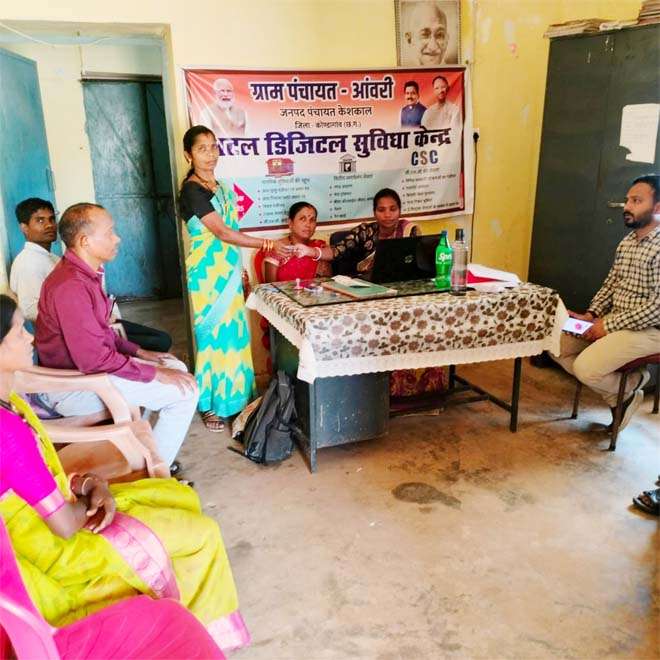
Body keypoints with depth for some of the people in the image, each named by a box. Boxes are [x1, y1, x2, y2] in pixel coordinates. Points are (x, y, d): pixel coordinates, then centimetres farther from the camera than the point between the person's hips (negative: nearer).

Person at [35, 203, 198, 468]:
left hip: (88, 367, 10)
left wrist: (139, 353, 9)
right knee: (184, 391, -14)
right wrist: (156, 374, -20)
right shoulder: (70, 286, -26)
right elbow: (94, 359, -27)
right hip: (73, 388, -10)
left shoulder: (84, 274, 7)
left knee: (176, 368, 14)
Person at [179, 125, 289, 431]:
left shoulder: (222, 188, 13)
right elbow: (222, 232, -22)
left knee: (234, 332, 11)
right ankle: (210, 404, 11)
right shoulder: (191, 190, -13)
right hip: (208, 272, -8)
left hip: (229, 270, 8)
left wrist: (239, 268, 18)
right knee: (214, 334, -2)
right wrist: (268, 244, -26)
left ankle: (233, 395, 24)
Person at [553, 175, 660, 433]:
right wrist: (592, 315, 0)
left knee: (585, 367, -24)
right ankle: (617, 394, 9)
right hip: (614, 322, 9)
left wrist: (608, 325, -19)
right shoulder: (626, 242, 9)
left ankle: (628, 389, 10)